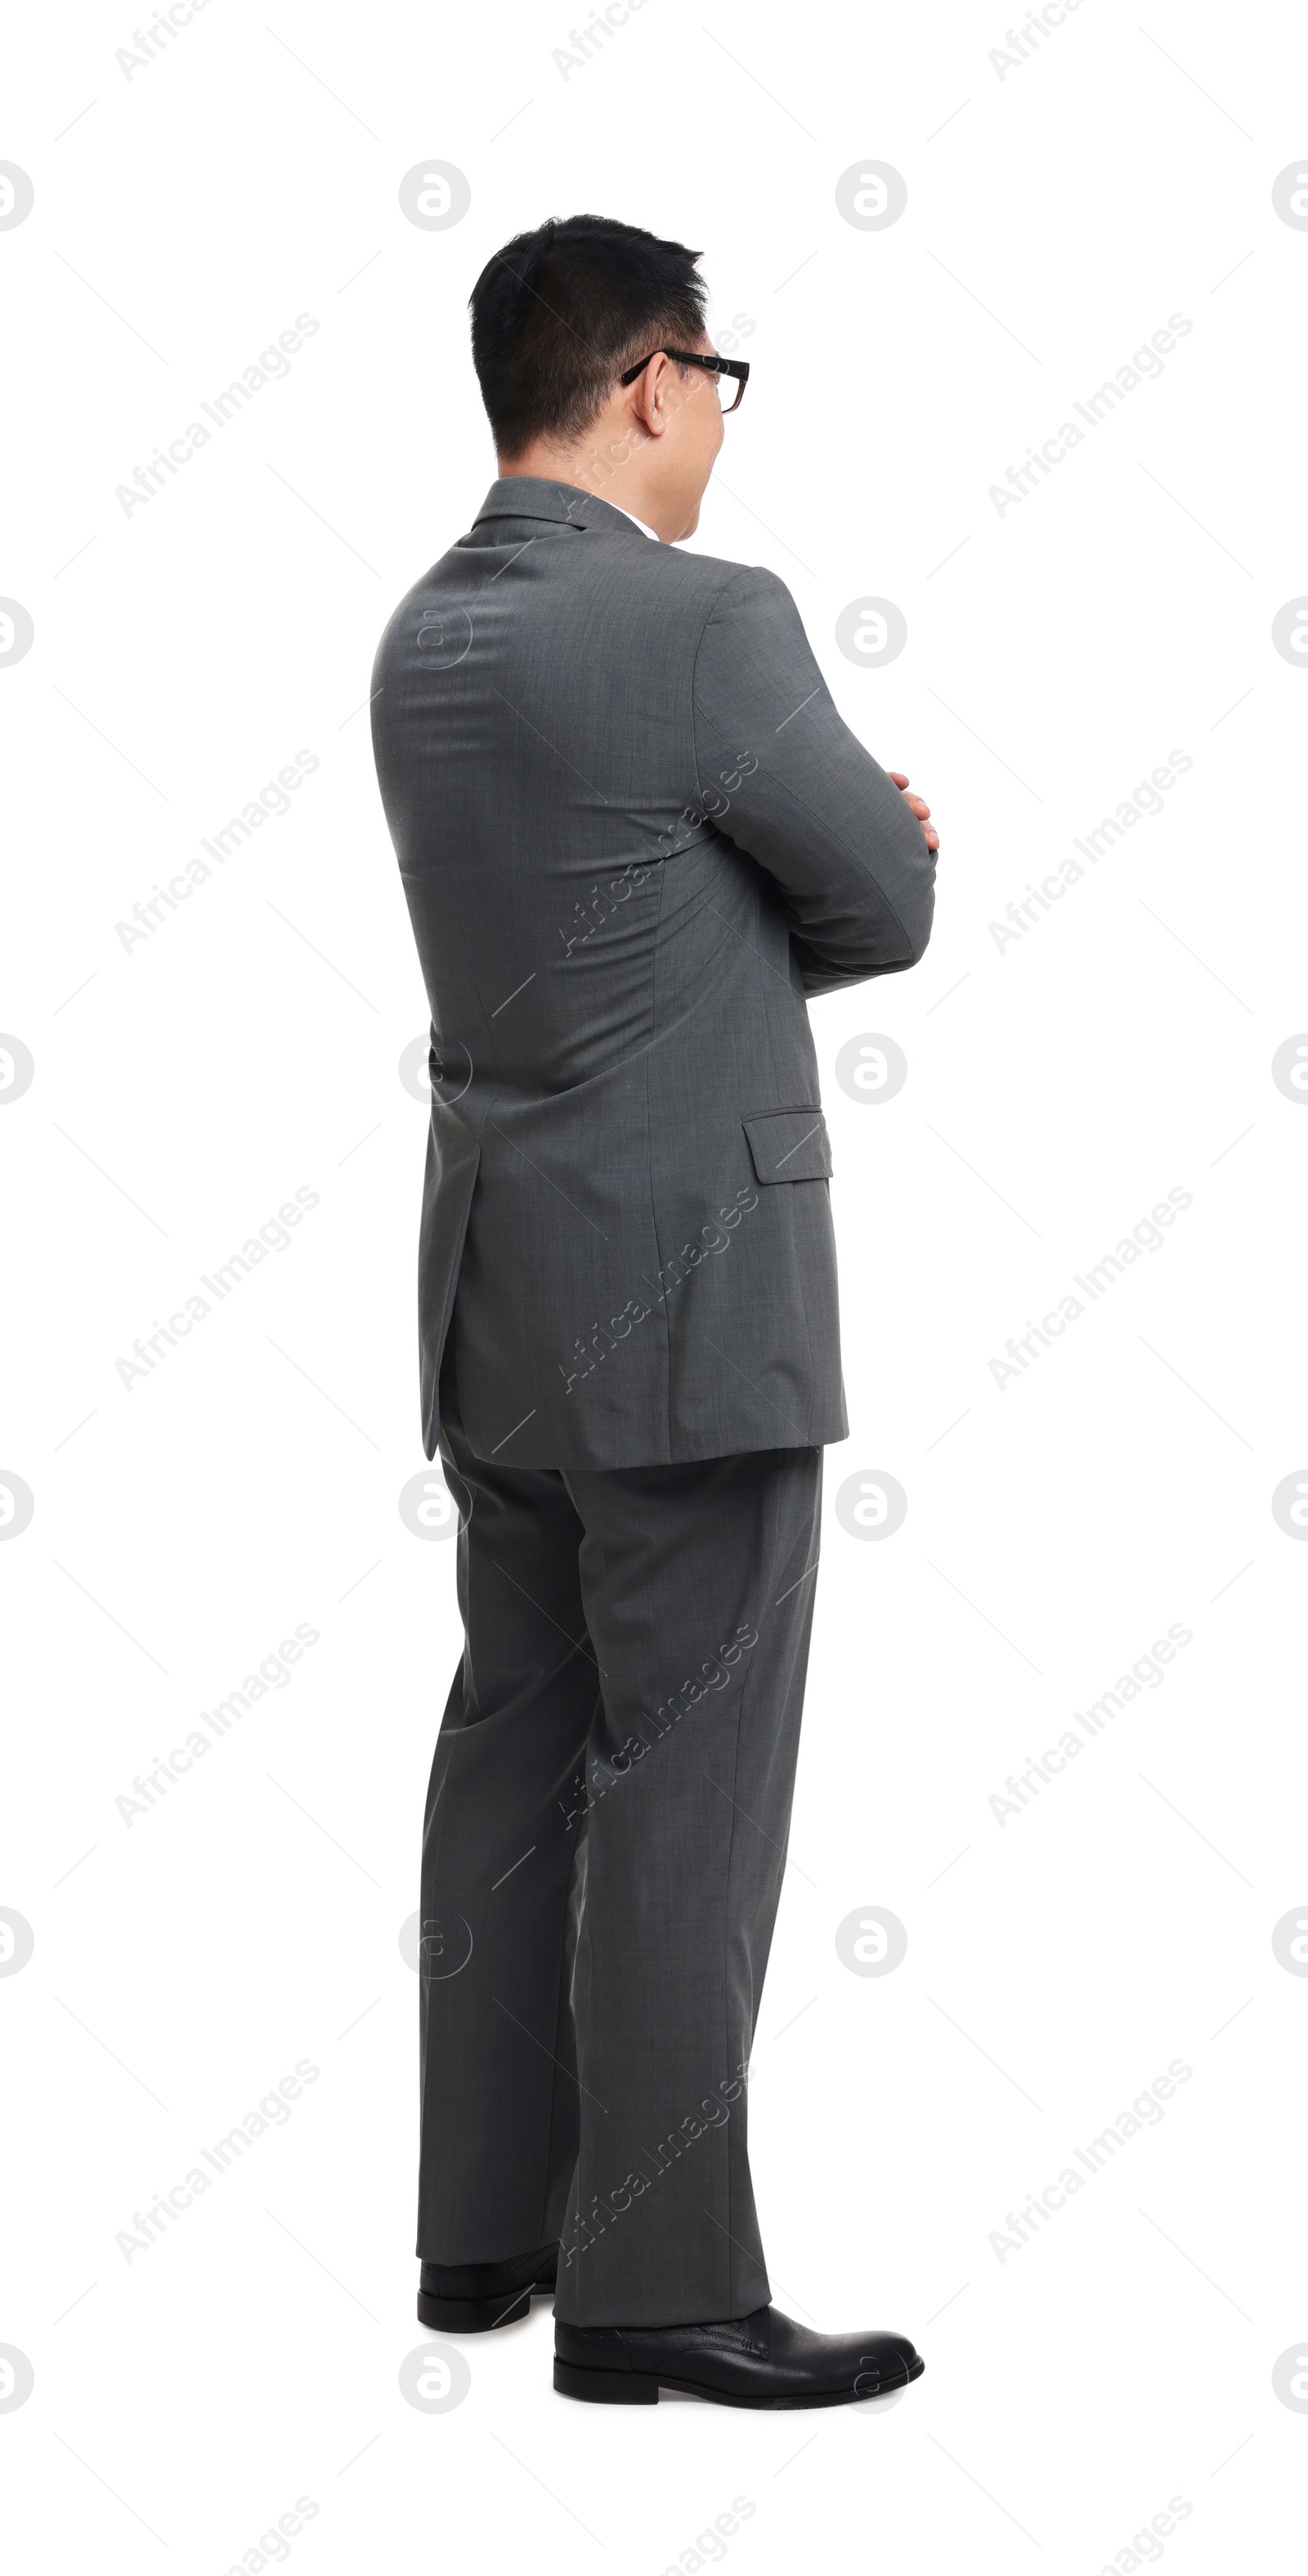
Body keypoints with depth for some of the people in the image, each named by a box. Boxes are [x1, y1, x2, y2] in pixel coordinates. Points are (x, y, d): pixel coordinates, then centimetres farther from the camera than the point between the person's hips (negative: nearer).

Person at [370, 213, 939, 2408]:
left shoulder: (425, 637, 9)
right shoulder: (706, 626, -17)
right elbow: (888, 910, -6)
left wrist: (828, 831, 8)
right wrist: (850, 851, 12)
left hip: (502, 1287, 9)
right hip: (690, 1294, -8)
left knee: (515, 1749, 14)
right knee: (685, 1790, -3)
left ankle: (485, 2222, 22)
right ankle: (656, 2283, 3)